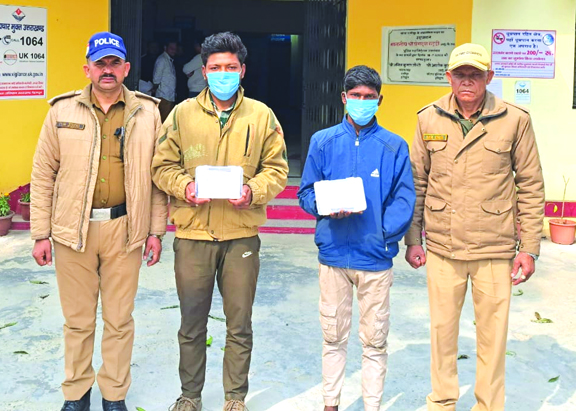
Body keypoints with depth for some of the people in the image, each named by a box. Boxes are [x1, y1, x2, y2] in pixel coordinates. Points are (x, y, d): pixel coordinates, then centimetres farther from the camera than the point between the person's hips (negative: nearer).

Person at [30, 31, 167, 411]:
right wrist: (41, 233, 1)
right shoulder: (63, 111, 3)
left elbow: (157, 175, 5)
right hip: (73, 228, 0)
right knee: (78, 320, 11)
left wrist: (156, 230, 2)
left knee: (119, 319, 10)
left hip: (125, 229, 0)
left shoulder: (147, 112, 4)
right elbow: (43, 175, 4)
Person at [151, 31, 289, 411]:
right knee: (192, 323, 11)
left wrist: (254, 191, -13)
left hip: (242, 234, 0)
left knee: (239, 325, 9)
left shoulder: (261, 115, 4)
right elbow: (163, 165, 6)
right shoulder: (183, 113, 4)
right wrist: (185, 187, -13)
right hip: (192, 233, 0)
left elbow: (277, 168, 5)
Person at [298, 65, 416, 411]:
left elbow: (404, 200, -3)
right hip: (333, 254, 1)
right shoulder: (323, 141, 5)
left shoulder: (394, 146, 1)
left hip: (376, 256, -1)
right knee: (333, 336, 12)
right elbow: (306, 192, 4)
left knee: (375, 340, 8)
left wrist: (384, 234, -15)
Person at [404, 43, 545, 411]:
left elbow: (531, 187, 0)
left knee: (493, 333, 8)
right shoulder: (429, 119, 2)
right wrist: (413, 239, 6)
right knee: (442, 329, 14)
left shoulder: (515, 120, -4)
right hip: (442, 248, 2)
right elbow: (417, 182, 7)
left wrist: (529, 247, -2)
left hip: (495, 249, -2)